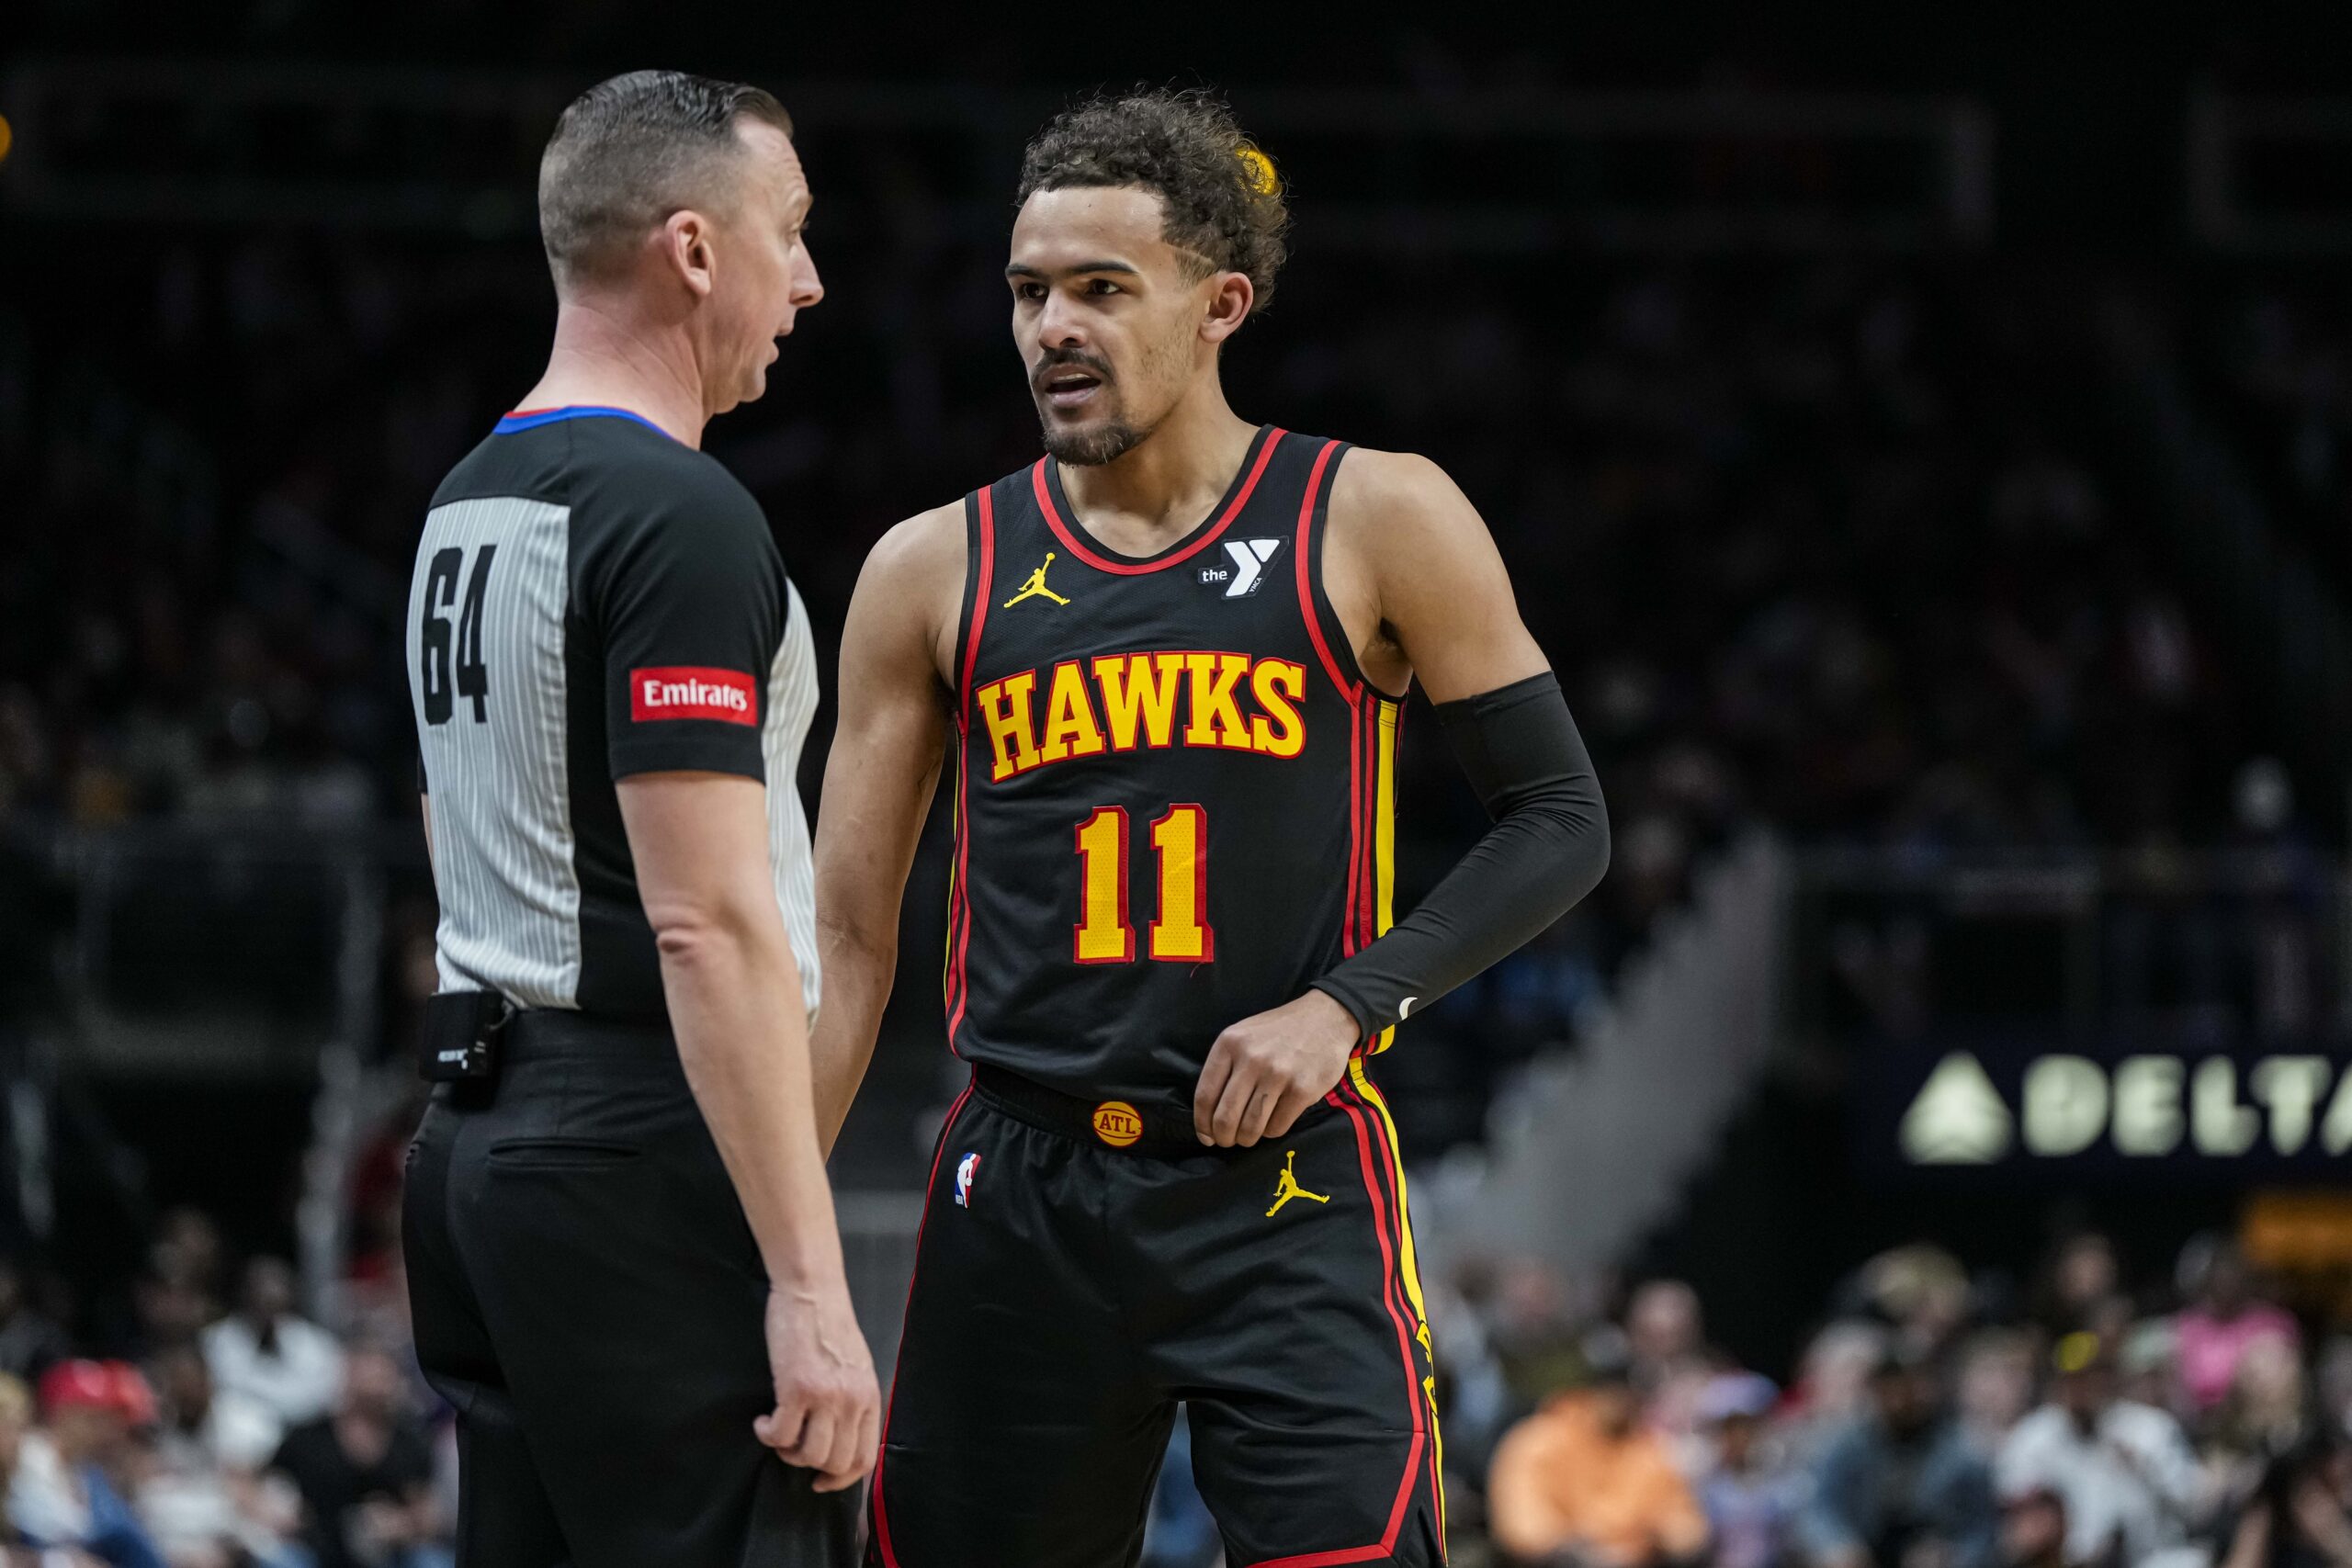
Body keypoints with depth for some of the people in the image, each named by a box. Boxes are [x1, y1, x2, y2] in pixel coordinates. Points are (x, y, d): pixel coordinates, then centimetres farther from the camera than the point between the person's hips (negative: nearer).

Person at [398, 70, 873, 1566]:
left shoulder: (467, 504, 16)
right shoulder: (682, 518, -14)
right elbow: (709, 922, -20)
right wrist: (811, 1285, -21)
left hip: (478, 1138, 10)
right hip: (644, 1158, -10)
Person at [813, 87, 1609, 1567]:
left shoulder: (1373, 522, 1)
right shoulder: (937, 571, 8)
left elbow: (1561, 821, 3)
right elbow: (848, 936, 10)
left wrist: (1348, 1004, -11)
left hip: (1289, 1185, -3)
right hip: (1021, 1196, 3)